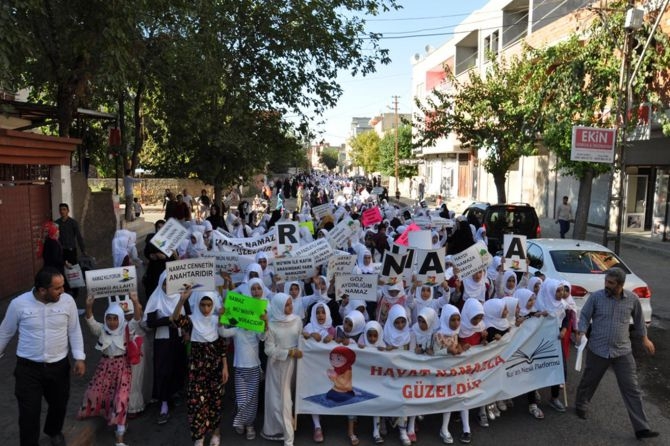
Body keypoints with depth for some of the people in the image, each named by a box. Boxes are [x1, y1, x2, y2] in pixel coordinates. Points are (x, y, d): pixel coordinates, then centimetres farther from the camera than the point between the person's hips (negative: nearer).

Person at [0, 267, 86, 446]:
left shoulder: (67, 301, -11)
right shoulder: (19, 304, -15)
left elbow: (74, 331, -1)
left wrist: (79, 358, -6)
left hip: (59, 366, 2)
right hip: (28, 368, -2)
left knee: (59, 404, 20)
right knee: (29, 412, 2)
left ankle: (54, 431, 51)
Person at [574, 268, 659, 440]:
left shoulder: (632, 299, -4)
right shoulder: (596, 297, -11)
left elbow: (638, 318, 13)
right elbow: (584, 316, -3)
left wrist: (644, 338, 20)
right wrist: (581, 332, -19)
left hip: (623, 352, 1)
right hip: (598, 350, -1)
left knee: (632, 389, 3)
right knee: (589, 382, 15)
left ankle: (642, 428, 9)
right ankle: (581, 405, 42)